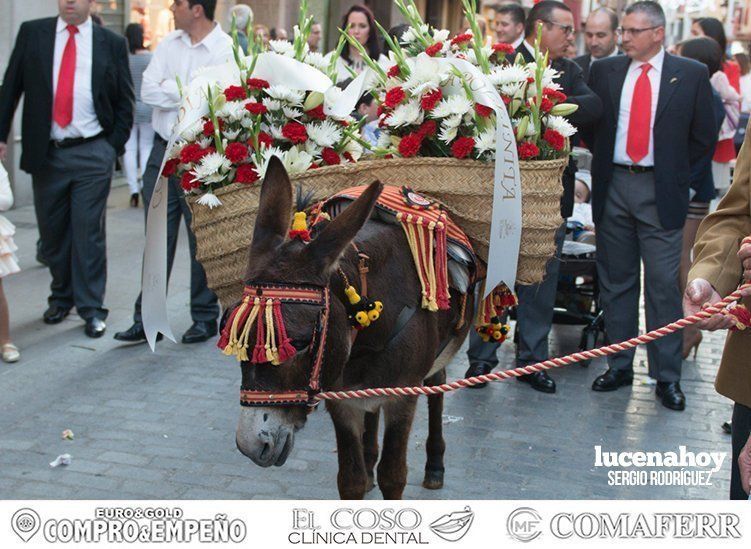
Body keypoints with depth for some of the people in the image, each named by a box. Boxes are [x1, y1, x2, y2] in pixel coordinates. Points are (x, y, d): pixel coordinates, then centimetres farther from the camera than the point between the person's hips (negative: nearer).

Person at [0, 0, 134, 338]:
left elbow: (125, 101, 7)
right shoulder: (32, 33, 5)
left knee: (88, 231, -2)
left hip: (92, 154, -2)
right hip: (45, 152, 2)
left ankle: (91, 308, 8)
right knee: (52, 231, 11)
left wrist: (115, 146, 0)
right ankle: (62, 297, 31)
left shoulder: (112, 43, 3)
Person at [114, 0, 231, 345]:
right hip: (162, 152, 5)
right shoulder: (170, 43, 8)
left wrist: (170, 89, -12)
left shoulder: (226, 51, -10)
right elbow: (148, 91, -2)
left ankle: (205, 318, 20)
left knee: (202, 239, 5)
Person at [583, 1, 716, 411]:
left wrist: (672, 171, 3)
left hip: (660, 192, -2)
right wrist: (605, 160, 6)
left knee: (663, 285, -2)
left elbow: (704, 136, 5)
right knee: (616, 282, 9)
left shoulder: (691, 75, 0)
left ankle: (667, 377, 8)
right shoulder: (603, 71, 5)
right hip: (613, 188, 3)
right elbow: (588, 122, 15)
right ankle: (619, 366, 21)